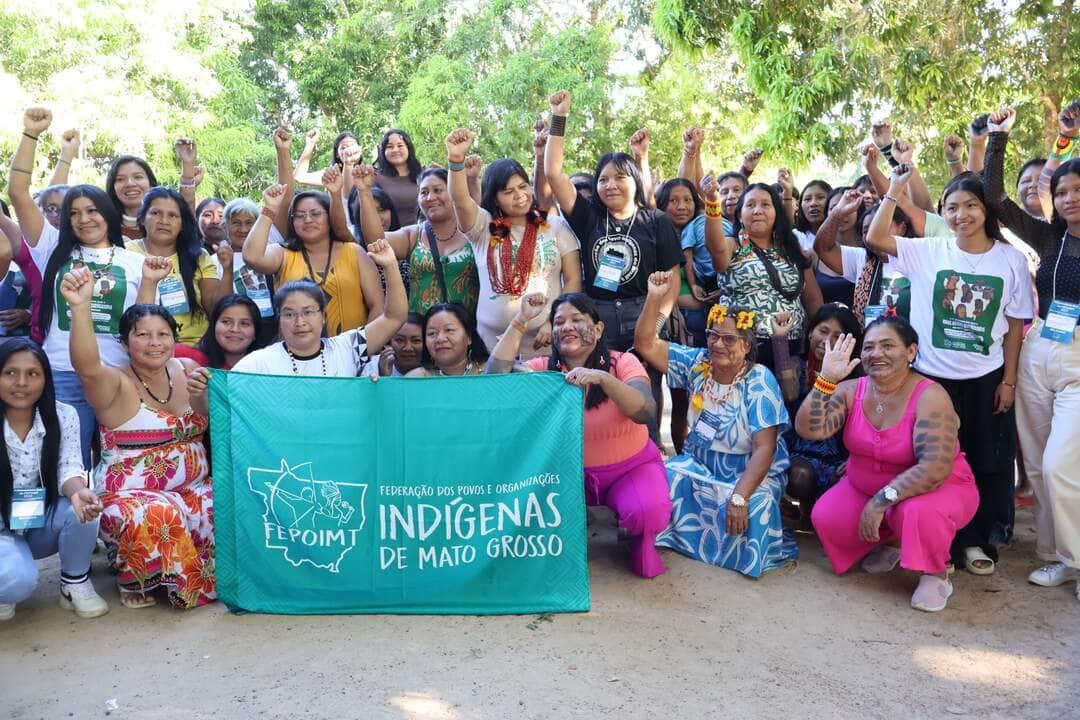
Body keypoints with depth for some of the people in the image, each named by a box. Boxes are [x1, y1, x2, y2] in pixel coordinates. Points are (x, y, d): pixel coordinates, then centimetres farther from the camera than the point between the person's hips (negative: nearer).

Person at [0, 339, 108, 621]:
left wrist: (78, 492, -39)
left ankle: (75, 584, -4)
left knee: (83, 510, -30)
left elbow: (69, 470, -14)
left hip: (43, 525, 3)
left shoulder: (64, 416, -7)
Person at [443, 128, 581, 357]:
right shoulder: (484, 228, 5)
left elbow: (573, 280, 2)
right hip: (494, 343, 0)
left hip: (546, 342, 0)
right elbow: (461, 201, -14)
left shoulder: (556, 227, 5)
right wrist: (456, 158, -29)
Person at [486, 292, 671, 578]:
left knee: (649, 513, -32)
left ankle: (639, 541, 7)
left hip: (631, 467, -2)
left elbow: (646, 413, -26)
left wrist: (603, 378, -42)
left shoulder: (621, 362, -10)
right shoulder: (545, 367, -4)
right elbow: (496, 373, -20)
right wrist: (520, 319, -20)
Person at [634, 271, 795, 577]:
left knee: (754, 505, -35)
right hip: (700, 465, 4)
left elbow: (764, 449, -23)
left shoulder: (759, 381, -18)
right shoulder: (697, 363, -4)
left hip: (751, 472, -3)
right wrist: (654, 299, -24)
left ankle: (750, 555, -3)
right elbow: (645, 345, -10)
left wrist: (739, 496, -35)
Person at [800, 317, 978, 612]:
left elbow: (935, 468, -32)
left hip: (936, 489, -5)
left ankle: (936, 574, -3)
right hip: (864, 488, 6)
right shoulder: (851, 390, -9)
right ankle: (890, 541, 16)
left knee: (919, 512, -37)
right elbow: (809, 429, -22)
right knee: (825, 518, -16)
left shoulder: (930, 396, -23)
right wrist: (826, 378, -31)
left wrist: (882, 500, -34)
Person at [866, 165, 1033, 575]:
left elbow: (1015, 325, 1)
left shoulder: (1011, 260, -2)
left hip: (986, 379, 1)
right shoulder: (928, 252, -3)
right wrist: (895, 189, -17)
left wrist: (1009, 380, -1)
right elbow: (875, 239, -14)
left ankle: (977, 540, 27)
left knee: (987, 462, 10)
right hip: (933, 376, -1)